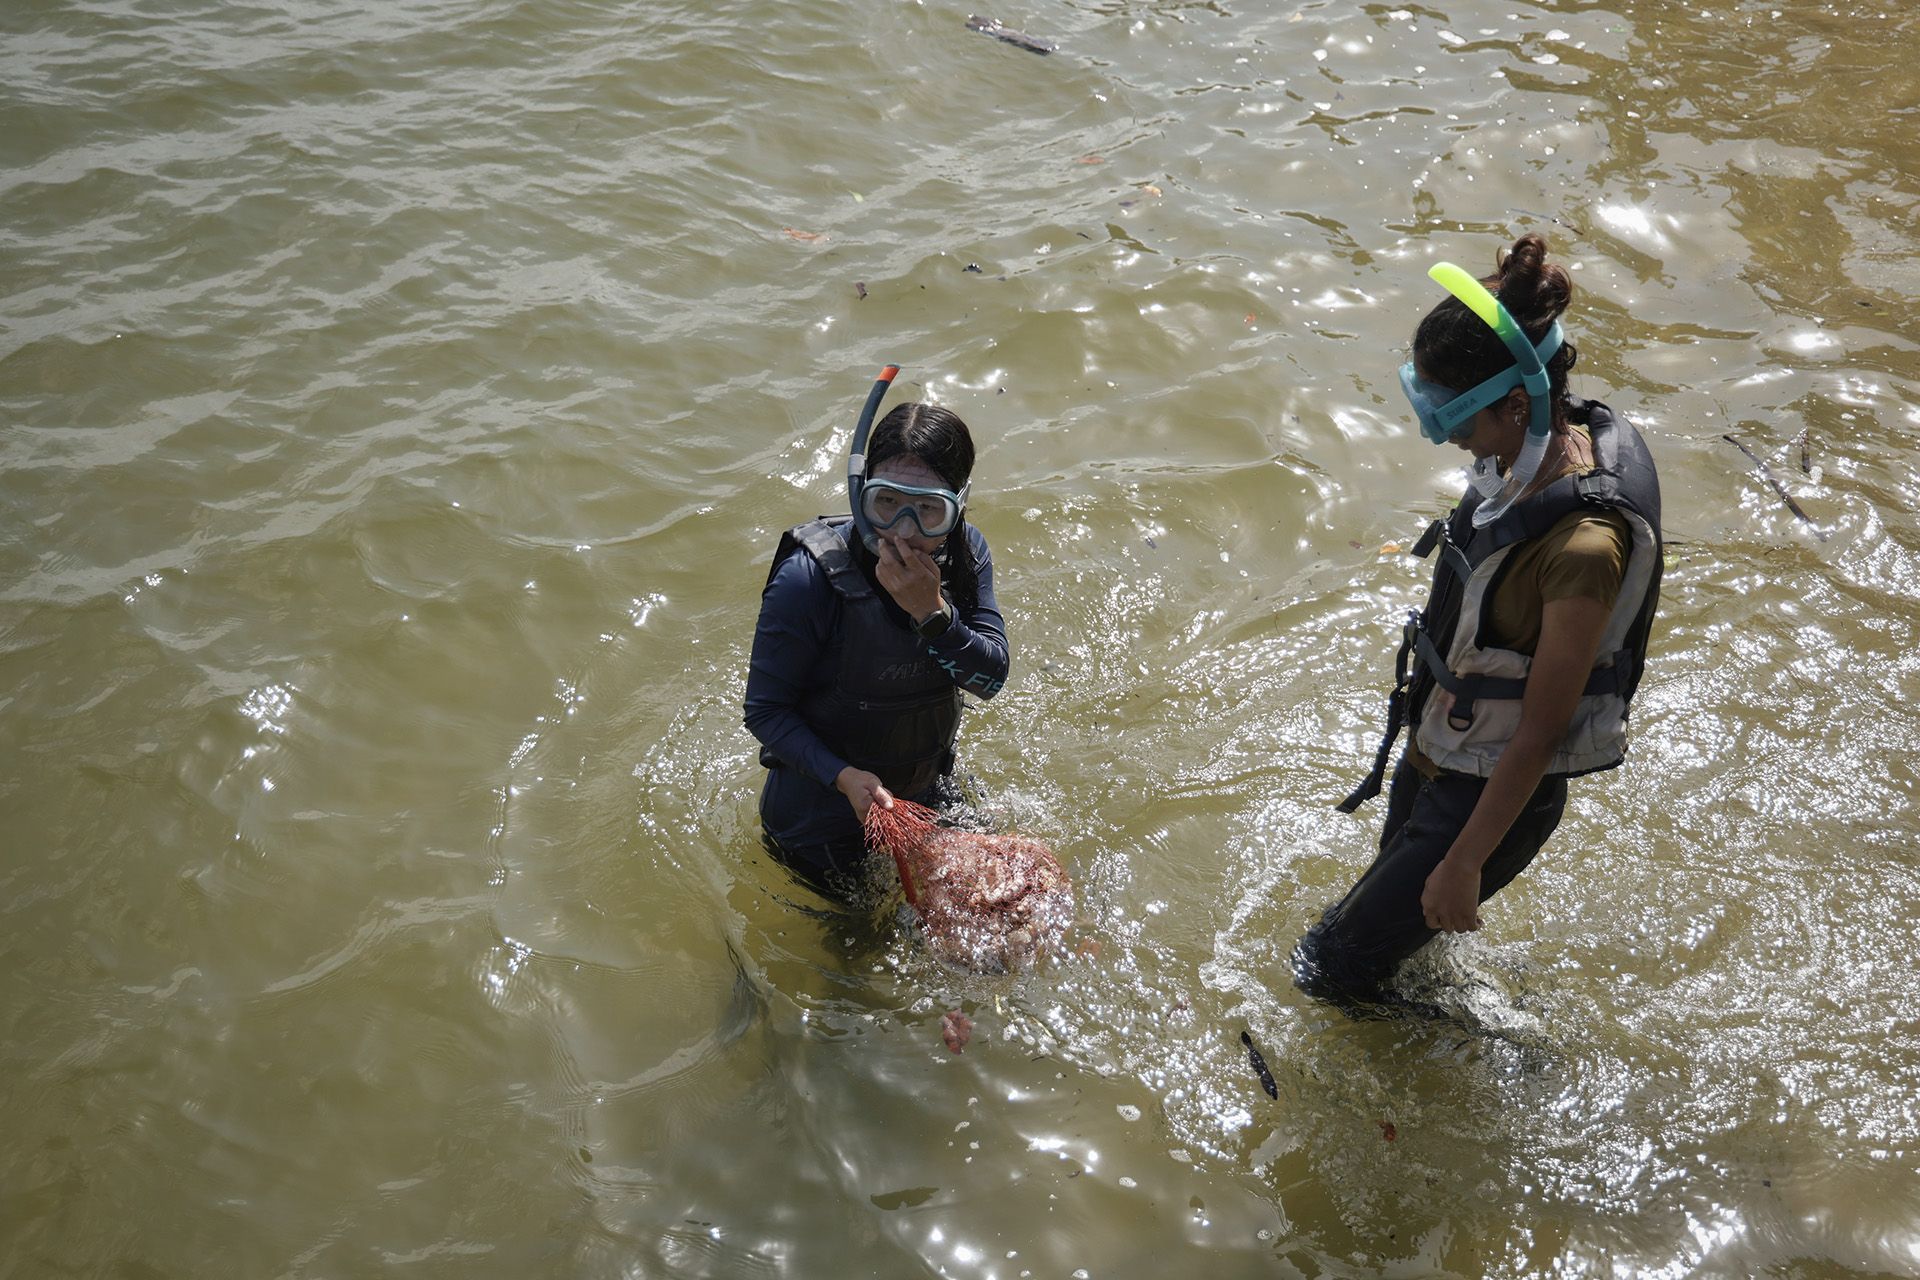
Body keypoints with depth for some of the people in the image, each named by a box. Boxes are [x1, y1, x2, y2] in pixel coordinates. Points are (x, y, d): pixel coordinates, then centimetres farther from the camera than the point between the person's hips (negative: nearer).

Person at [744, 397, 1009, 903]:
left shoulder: (964, 553, -16)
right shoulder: (810, 578, -31)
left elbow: (991, 677, -19)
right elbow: (765, 710, -24)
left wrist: (931, 612, -36)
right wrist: (844, 777, -37)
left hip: (924, 796, 5)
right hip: (820, 809, -5)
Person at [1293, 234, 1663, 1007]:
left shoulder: (1584, 543, -35)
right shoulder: (1532, 450, -9)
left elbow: (1540, 732, -26)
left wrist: (1465, 864, -18)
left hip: (1494, 791, -8)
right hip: (1434, 753, 8)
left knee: (1334, 969, 6)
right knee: (1400, 904, 29)